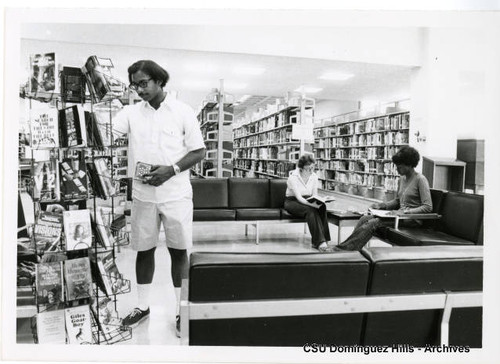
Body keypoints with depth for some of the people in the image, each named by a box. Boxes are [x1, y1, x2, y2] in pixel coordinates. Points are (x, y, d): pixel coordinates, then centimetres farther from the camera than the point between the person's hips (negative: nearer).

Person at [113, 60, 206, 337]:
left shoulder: (183, 112, -2)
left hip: (176, 194, -2)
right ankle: (142, 306, 29)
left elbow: (199, 151, -2)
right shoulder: (132, 112, 4)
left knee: (179, 251, 5)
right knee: (144, 250, 12)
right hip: (143, 194, 3)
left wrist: (171, 170, -16)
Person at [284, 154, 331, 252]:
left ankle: (321, 239, -29)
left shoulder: (314, 176, -1)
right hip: (292, 202, -5)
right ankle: (319, 241, -37)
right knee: (310, 210, -36)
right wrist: (312, 204, -41)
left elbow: (315, 195, 0)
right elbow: (298, 197, -25)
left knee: (322, 207, -29)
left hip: (307, 202, 5)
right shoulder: (293, 177, -19)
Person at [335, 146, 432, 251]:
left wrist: (405, 211, -24)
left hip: (413, 219, -8)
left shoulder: (420, 179, -10)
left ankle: (346, 248, -29)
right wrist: (381, 205, 5)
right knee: (365, 218, -14)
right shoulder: (402, 179, 14)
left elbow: (428, 207, -16)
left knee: (374, 223, -27)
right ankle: (349, 245, -23)